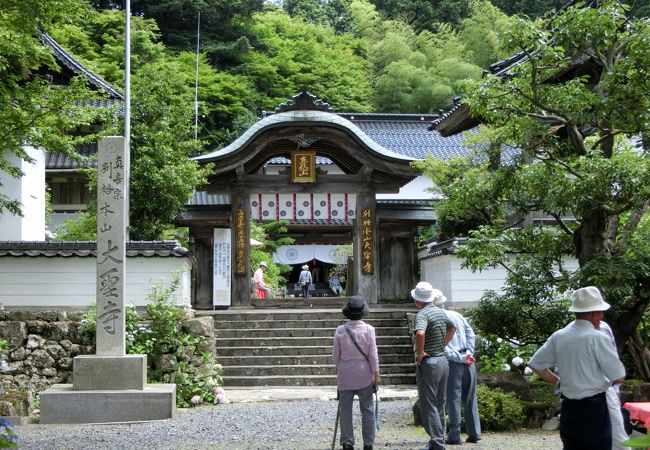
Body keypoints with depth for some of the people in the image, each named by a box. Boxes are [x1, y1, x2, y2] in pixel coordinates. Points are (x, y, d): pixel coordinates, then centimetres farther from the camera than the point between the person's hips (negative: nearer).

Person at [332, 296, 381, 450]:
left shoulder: (340, 330, -6)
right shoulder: (368, 329, -10)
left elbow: (335, 354, 2)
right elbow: (373, 354, -6)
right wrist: (376, 373, 3)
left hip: (345, 375, 1)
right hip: (364, 375, -1)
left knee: (345, 409, 8)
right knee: (367, 409, 8)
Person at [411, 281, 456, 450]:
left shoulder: (422, 314, -17)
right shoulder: (440, 311, 9)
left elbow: (420, 333, -37)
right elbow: (452, 328, 28)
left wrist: (419, 353, -22)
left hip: (428, 362, -8)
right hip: (443, 360, 8)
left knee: (428, 405, -3)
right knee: (439, 404, 16)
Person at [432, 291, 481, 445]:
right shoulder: (457, 315, 10)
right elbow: (471, 334, 5)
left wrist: (460, 358, -11)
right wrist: (469, 353, -2)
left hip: (453, 362, -5)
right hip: (469, 362, 5)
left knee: (453, 399, 1)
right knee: (470, 398, 11)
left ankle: (454, 435, 2)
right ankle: (474, 433, 13)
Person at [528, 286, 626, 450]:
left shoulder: (558, 336, 2)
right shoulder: (597, 338, -15)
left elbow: (535, 364, 11)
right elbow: (619, 377, -10)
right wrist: (606, 381, 10)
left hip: (568, 407, 6)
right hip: (593, 409, -6)